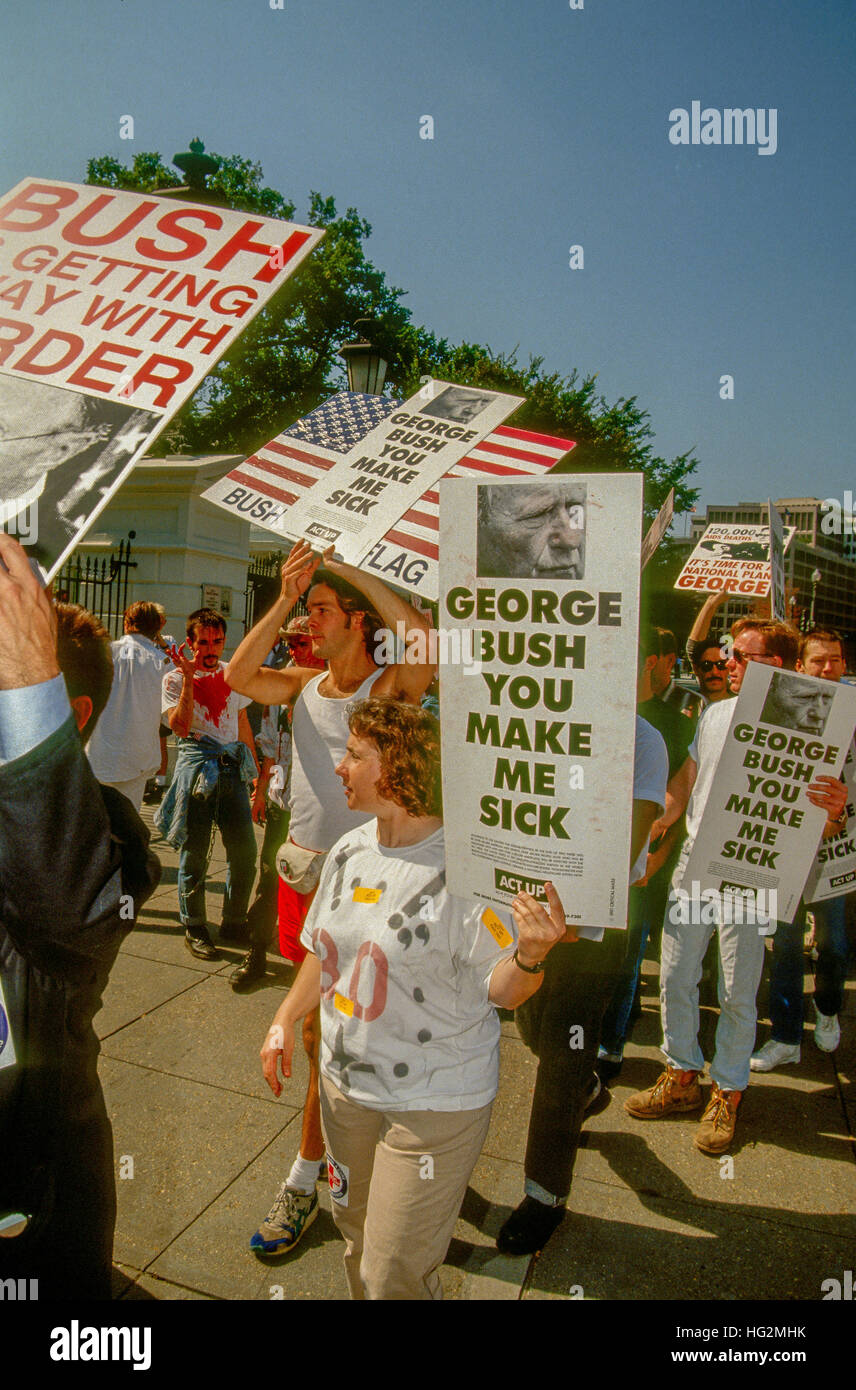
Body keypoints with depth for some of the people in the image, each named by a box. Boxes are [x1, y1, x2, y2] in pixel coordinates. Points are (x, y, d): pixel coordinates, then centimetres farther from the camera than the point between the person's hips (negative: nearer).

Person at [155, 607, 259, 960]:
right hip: (196, 764, -4)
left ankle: (234, 923, 19)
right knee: (194, 850, 2)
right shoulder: (175, 679, 0)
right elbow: (180, 726, -15)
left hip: (233, 765, 4)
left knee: (244, 848, 2)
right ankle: (194, 928, 17)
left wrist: (254, 766, 22)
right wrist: (190, 679, -19)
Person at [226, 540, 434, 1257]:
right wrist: (285, 598, -14)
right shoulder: (305, 686, 6)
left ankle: (303, 1181, 23)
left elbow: (425, 640, -31)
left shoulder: (389, 687, -11)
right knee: (318, 1024, 19)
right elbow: (239, 675, -9)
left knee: (327, 1032, 4)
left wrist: (349, 571, -23)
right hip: (303, 870, 6)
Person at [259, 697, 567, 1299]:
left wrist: (531, 954, -40)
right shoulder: (350, 851, -1)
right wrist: (286, 1020, 8)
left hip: (434, 1101, -6)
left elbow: (503, 991, -20)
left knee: (395, 1274, 6)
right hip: (345, 1082, 7)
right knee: (358, 1235, 25)